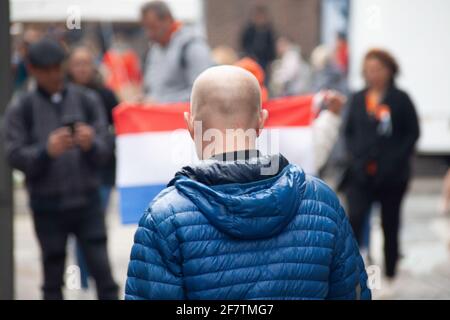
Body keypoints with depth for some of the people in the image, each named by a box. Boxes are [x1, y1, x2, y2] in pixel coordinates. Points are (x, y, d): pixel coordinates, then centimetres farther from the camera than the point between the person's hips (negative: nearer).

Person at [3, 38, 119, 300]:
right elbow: (16, 157, -5)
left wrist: (91, 144, -21)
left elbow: (106, 150, 2)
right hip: (47, 206, 0)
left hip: (87, 200, 0)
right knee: (53, 275, 6)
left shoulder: (87, 101, 6)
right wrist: (47, 150, -23)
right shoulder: (21, 109, 3)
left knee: (101, 267, -5)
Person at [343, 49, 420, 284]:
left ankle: (390, 273, 23)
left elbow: (412, 134, -4)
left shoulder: (400, 99, -4)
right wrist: (355, 155, -4)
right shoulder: (358, 99, 6)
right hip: (361, 174, 2)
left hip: (392, 176, -2)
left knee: (390, 225, 10)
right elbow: (348, 132, 12)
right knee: (354, 220, -13)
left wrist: (396, 160, -14)